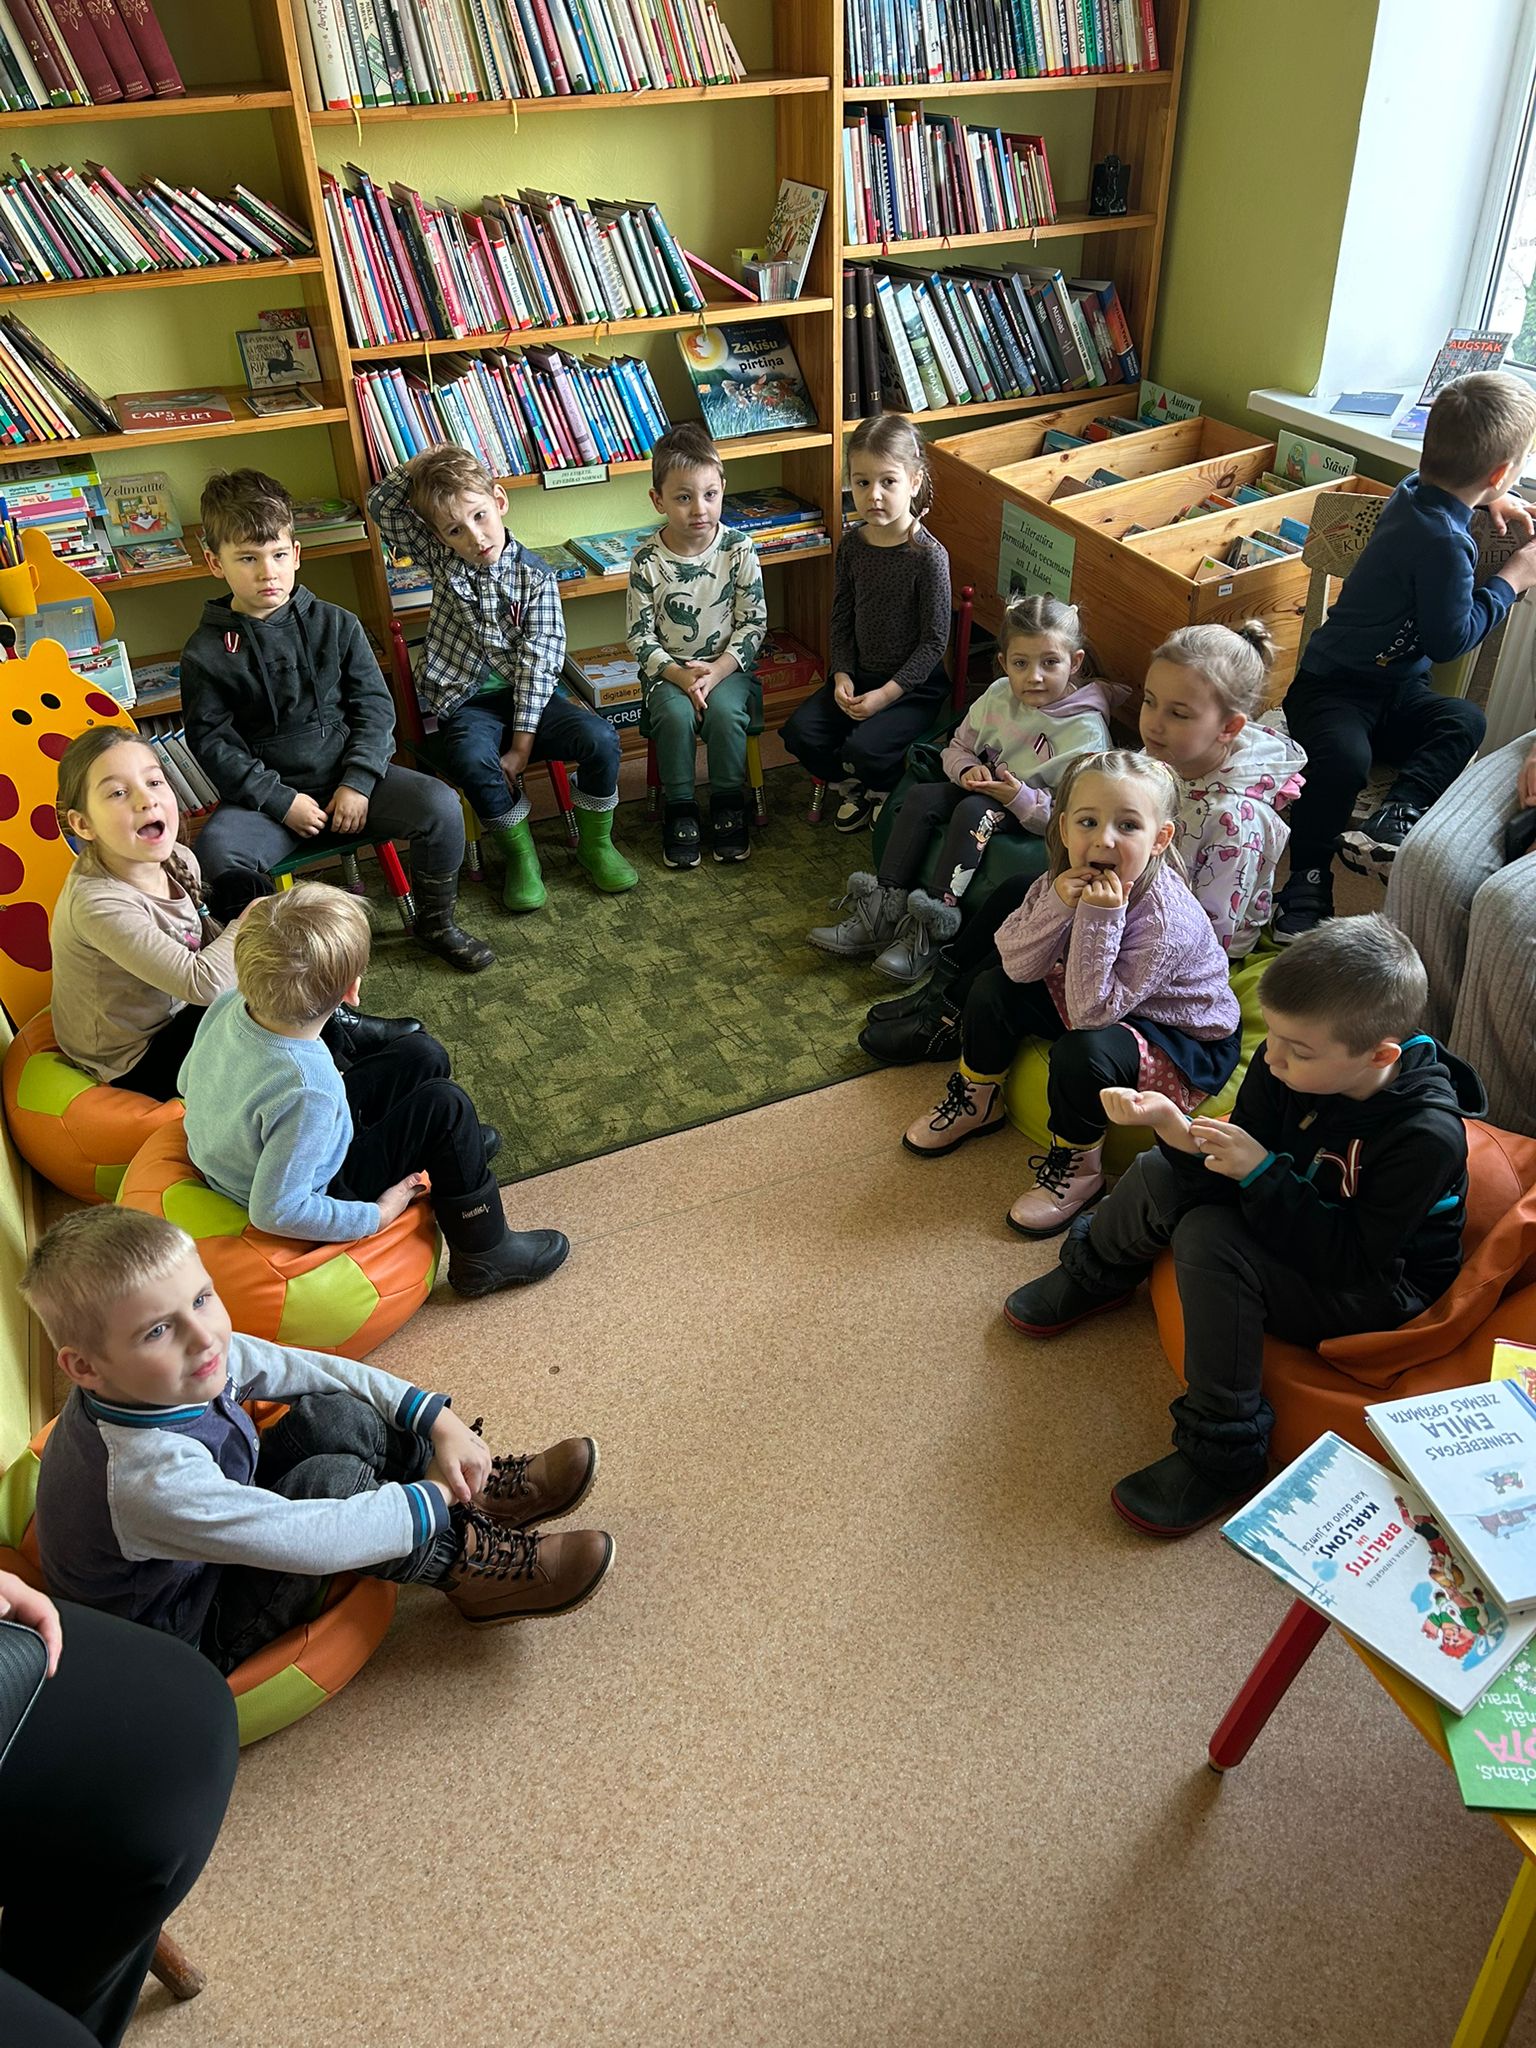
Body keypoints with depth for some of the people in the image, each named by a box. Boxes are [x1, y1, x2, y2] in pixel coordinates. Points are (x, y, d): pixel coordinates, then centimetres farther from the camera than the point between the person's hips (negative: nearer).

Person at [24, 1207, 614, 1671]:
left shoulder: (197, 1356, -17)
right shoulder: (150, 1480, -40)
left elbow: (308, 1369, -5)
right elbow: (313, 1539, -37)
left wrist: (437, 1420, -10)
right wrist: (431, 1498, -22)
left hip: (209, 1555, 8)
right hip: (191, 1640, -8)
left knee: (330, 1416, -10)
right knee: (327, 1478, -27)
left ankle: (483, 1492, 2)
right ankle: (474, 1569, -9)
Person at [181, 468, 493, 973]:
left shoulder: (335, 625, 3)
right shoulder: (207, 653, -3)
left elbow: (374, 707, 2)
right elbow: (212, 743, -4)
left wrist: (358, 782, -12)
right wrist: (280, 801, -15)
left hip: (348, 780, 2)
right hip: (266, 793, -1)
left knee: (440, 806, -20)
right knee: (219, 851, -31)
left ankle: (436, 922, 4)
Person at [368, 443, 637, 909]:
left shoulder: (534, 576, -7)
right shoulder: (441, 557, 1)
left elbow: (538, 662, -11)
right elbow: (382, 506, -3)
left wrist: (522, 745, -17)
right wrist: (424, 463, -12)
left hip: (526, 694, 0)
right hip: (466, 701, 0)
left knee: (600, 739, -24)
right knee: (473, 759, -34)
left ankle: (594, 843, 2)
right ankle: (520, 853, -9)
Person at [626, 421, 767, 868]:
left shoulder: (738, 550, -7)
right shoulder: (648, 560, -8)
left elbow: (753, 624, -5)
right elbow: (640, 636, -5)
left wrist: (715, 671, -18)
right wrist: (678, 674, -20)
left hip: (727, 664, 0)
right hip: (668, 668, 0)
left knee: (725, 711, -29)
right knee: (676, 714, -29)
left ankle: (728, 805, -7)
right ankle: (679, 809, -9)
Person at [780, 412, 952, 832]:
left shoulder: (929, 556, -18)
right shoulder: (852, 545, -1)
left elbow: (934, 640, -15)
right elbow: (842, 618, 8)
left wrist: (886, 694, -19)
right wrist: (842, 675, -7)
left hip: (913, 686, -6)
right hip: (860, 675, 6)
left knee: (864, 747, -26)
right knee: (800, 732, -11)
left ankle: (888, 791, 9)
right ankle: (855, 787, 15)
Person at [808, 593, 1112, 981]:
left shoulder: (1087, 731, -22)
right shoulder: (999, 696, -4)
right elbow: (958, 747, 10)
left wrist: (1020, 797, -32)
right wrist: (968, 770, -13)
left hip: (1032, 815, -7)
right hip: (988, 788, 7)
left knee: (973, 811, -31)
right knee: (921, 796, -13)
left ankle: (934, 927, -28)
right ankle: (885, 908, -15)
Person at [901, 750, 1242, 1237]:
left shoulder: (1164, 918, -35)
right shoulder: (1068, 879, -16)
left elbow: (1091, 1011, -34)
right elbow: (1017, 966, -18)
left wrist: (1100, 918, -42)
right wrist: (1056, 905, -34)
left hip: (1190, 1039, -7)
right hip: (1105, 1002, 7)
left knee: (1082, 1054, -33)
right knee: (994, 989, -3)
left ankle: (1077, 1166, -6)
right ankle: (975, 1101, 21)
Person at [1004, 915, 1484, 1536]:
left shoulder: (1427, 1135, -33)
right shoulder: (1287, 1066, -16)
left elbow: (1349, 1257, -30)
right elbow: (1242, 1180, -10)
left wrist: (1262, 1174, -35)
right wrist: (1179, 1131, -30)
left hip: (1376, 1288, -7)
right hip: (1296, 1224, 7)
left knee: (1209, 1241, -29)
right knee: (1159, 1176, -2)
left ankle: (1223, 1455, -16)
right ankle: (1092, 1278, 32)